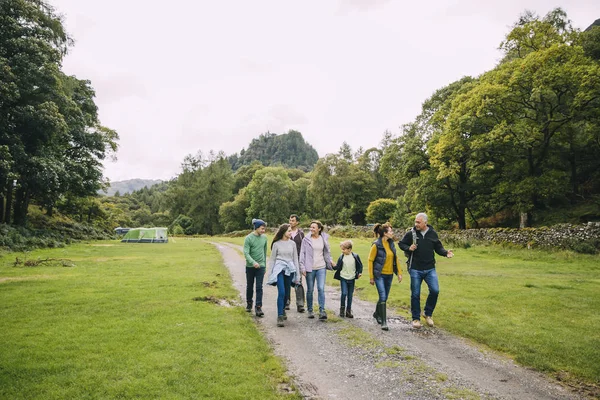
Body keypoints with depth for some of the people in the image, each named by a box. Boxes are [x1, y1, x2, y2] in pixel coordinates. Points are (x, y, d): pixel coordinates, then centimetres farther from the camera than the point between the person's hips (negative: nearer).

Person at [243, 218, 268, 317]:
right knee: (249, 286, 13)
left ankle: (258, 308, -5)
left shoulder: (264, 238, 3)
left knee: (259, 287, -5)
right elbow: (246, 253, -16)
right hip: (250, 266, -2)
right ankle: (249, 304, 33)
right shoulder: (248, 238, -10)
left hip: (261, 266, 2)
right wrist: (253, 262, -30)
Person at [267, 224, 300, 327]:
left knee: (286, 293, 9)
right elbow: (272, 259, 6)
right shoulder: (276, 244, 1)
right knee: (281, 292, -14)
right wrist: (271, 273, 5)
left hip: (289, 269, 3)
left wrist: (297, 273, 9)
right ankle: (280, 317, -13)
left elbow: (295, 258, 11)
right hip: (279, 269, -3)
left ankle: (282, 311, 31)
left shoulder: (292, 243, 8)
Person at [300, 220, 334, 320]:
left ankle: (322, 311, -7)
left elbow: (327, 252, 16)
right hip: (310, 268, -1)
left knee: (321, 288, -10)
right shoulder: (306, 239, -2)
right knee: (310, 290, 7)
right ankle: (310, 310, 20)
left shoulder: (324, 239, 5)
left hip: (321, 267, 1)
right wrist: (302, 267, -6)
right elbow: (302, 254, -1)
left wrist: (330, 261, 3)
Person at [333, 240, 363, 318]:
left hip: (351, 279, 1)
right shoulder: (341, 257, -6)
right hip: (343, 278, -1)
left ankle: (348, 311, 19)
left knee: (350, 295, 8)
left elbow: (360, 265, 6)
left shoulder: (355, 256, -5)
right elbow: (338, 267, -2)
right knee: (344, 293, -12)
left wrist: (359, 272, -5)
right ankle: (342, 308, 10)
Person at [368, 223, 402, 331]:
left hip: (389, 275, 6)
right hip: (380, 275, -6)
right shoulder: (376, 245, -13)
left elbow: (395, 259, 14)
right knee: (383, 297, -13)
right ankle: (383, 322, -4)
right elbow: (370, 260, -9)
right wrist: (371, 277, -8)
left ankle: (377, 314, 39)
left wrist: (399, 273, 9)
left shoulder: (391, 243, 5)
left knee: (385, 297, 15)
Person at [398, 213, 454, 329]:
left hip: (430, 269, 2)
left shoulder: (433, 233, 1)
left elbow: (438, 247, 9)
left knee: (435, 290, -8)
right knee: (415, 294, 4)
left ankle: (428, 314, 16)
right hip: (415, 269, -1)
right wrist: (409, 248, -14)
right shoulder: (410, 233, -5)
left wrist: (446, 253, -10)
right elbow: (401, 244, 6)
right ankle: (416, 318, 20)